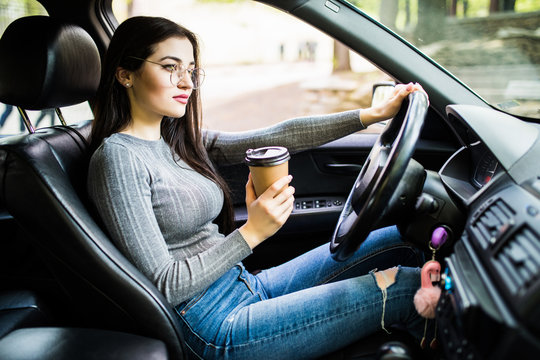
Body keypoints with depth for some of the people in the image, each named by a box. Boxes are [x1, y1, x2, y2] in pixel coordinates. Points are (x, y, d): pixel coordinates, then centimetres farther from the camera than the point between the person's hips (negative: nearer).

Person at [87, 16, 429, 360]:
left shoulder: (177, 140, 8)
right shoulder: (118, 157, -17)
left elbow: (276, 137, 2)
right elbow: (163, 286, -20)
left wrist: (374, 113, 0)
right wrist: (252, 233, -26)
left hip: (246, 286, 9)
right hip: (217, 325, -8)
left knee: (398, 241, 6)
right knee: (405, 287, -11)